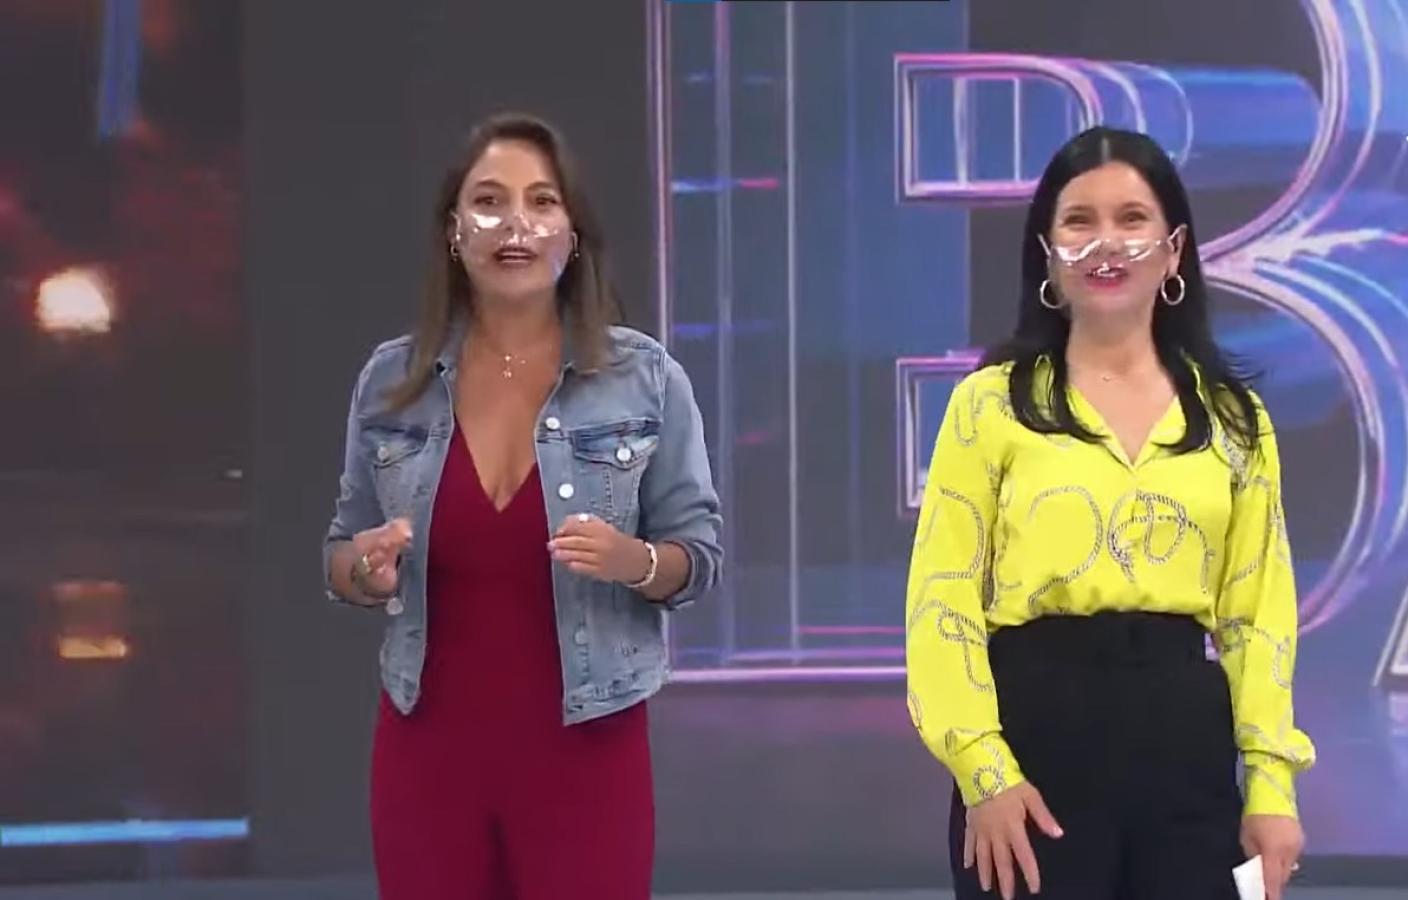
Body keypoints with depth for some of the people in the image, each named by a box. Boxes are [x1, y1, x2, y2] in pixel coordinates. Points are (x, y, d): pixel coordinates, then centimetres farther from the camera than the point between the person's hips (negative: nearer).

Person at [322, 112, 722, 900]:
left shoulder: (644, 378, -4)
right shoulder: (392, 381, 2)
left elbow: (699, 554, 0)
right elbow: (344, 557, 11)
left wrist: (633, 561, -21)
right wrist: (367, 570, -12)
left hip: (584, 750, -2)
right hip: (429, 748, 2)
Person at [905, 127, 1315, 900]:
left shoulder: (1232, 417, 11)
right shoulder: (993, 401, 2)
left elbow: (1260, 610, 8)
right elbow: (943, 596, -4)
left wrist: (1271, 780, 0)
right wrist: (983, 769, -13)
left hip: (1185, 740, 3)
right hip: (1036, 731, -2)